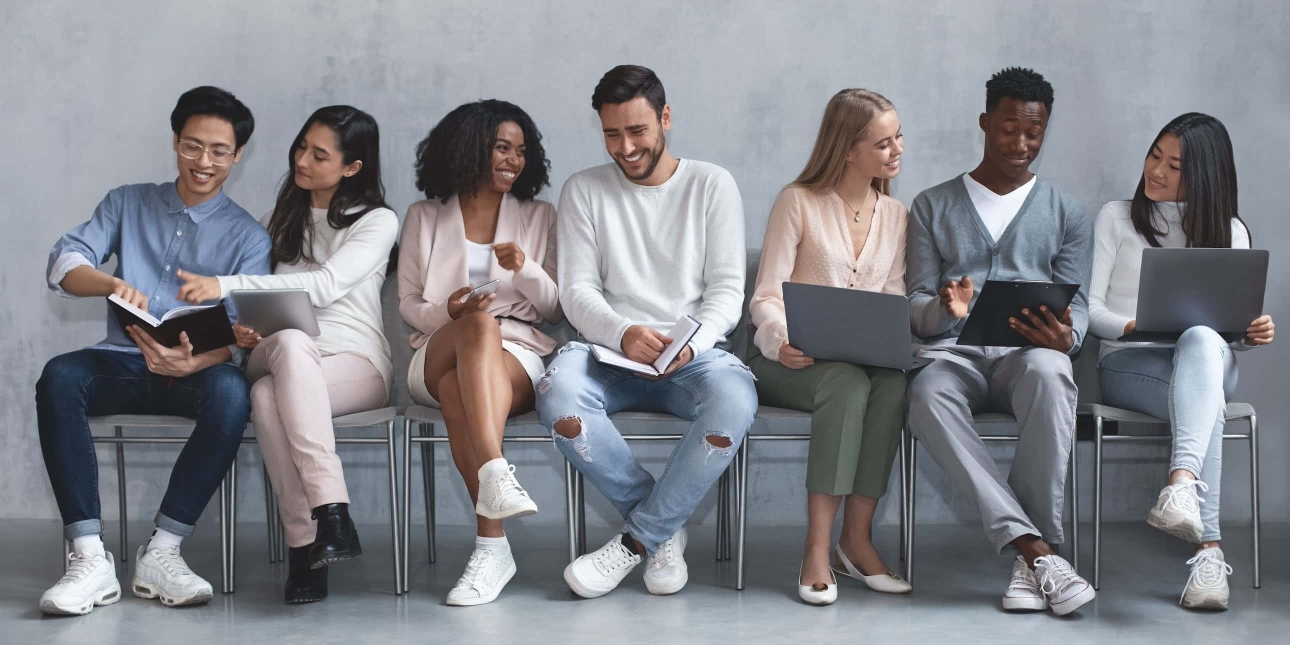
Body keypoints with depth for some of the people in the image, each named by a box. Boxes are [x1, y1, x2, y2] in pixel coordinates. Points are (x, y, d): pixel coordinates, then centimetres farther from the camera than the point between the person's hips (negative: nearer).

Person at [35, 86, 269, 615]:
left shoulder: (248, 237, 7)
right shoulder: (128, 204, 14)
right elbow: (63, 263, -1)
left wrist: (194, 362, -31)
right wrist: (112, 284, -26)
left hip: (196, 370, -1)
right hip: (123, 362, 2)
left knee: (230, 392, -37)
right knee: (59, 377, -32)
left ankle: (161, 552, -31)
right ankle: (90, 559, -36)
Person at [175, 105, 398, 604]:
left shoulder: (377, 221, 3)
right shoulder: (283, 219, 21)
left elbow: (325, 285, -15)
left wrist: (225, 285, -24)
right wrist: (243, 328, -6)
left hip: (355, 365, -3)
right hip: (281, 358, 3)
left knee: (270, 393, -38)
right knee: (290, 342, -38)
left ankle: (305, 549, -41)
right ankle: (332, 513, -45)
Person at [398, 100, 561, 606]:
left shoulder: (539, 218, 19)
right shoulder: (424, 218, 17)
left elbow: (556, 311, 14)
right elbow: (408, 304, 13)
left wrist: (525, 269, -7)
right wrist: (447, 313, -10)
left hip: (517, 355, 0)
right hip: (436, 355, 0)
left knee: (460, 390, -38)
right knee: (480, 325, -39)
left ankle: (490, 544, -52)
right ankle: (496, 474, -54)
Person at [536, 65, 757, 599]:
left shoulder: (712, 185, 9)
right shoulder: (584, 190, 11)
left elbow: (727, 289, 2)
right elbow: (578, 291, 2)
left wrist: (691, 345, -19)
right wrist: (623, 333, -20)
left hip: (694, 354, -1)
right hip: (609, 352, 1)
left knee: (734, 399, -36)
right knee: (557, 393, -35)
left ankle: (636, 539, -19)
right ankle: (665, 529, -17)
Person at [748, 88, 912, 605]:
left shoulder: (896, 216, 13)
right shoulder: (798, 203, -2)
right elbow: (766, 297, -6)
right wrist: (782, 343, -28)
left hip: (865, 359, 4)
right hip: (789, 363, -4)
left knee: (892, 384, -32)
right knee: (848, 384, -37)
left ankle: (857, 537, -27)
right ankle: (818, 546, -35)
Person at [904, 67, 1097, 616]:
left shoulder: (1066, 215, 19)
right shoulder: (932, 207, 18)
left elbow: (1078, 305, 10)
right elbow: (916, 307, 11)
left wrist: (1065, 336, -16)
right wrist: (945, 310, -15)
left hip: (1027, 354, 0)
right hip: (954, 351, 0)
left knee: (1048, 370, -40)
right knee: (926, 394, -38)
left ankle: (1030, 557, -37)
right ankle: (1037, 550, -43)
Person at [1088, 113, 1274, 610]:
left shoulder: (1229, 231, 18)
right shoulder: (1118, 218, 13)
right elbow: (1089, 307, 5)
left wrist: (1255, 333, -11)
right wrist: (1132, 327, -16)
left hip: (1210, 358, 1)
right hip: (1128, 363, -1)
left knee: (1202, 340, -41)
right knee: (1204, 402, -39)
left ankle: (1181, 484, -61)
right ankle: (1209, 547, -53)